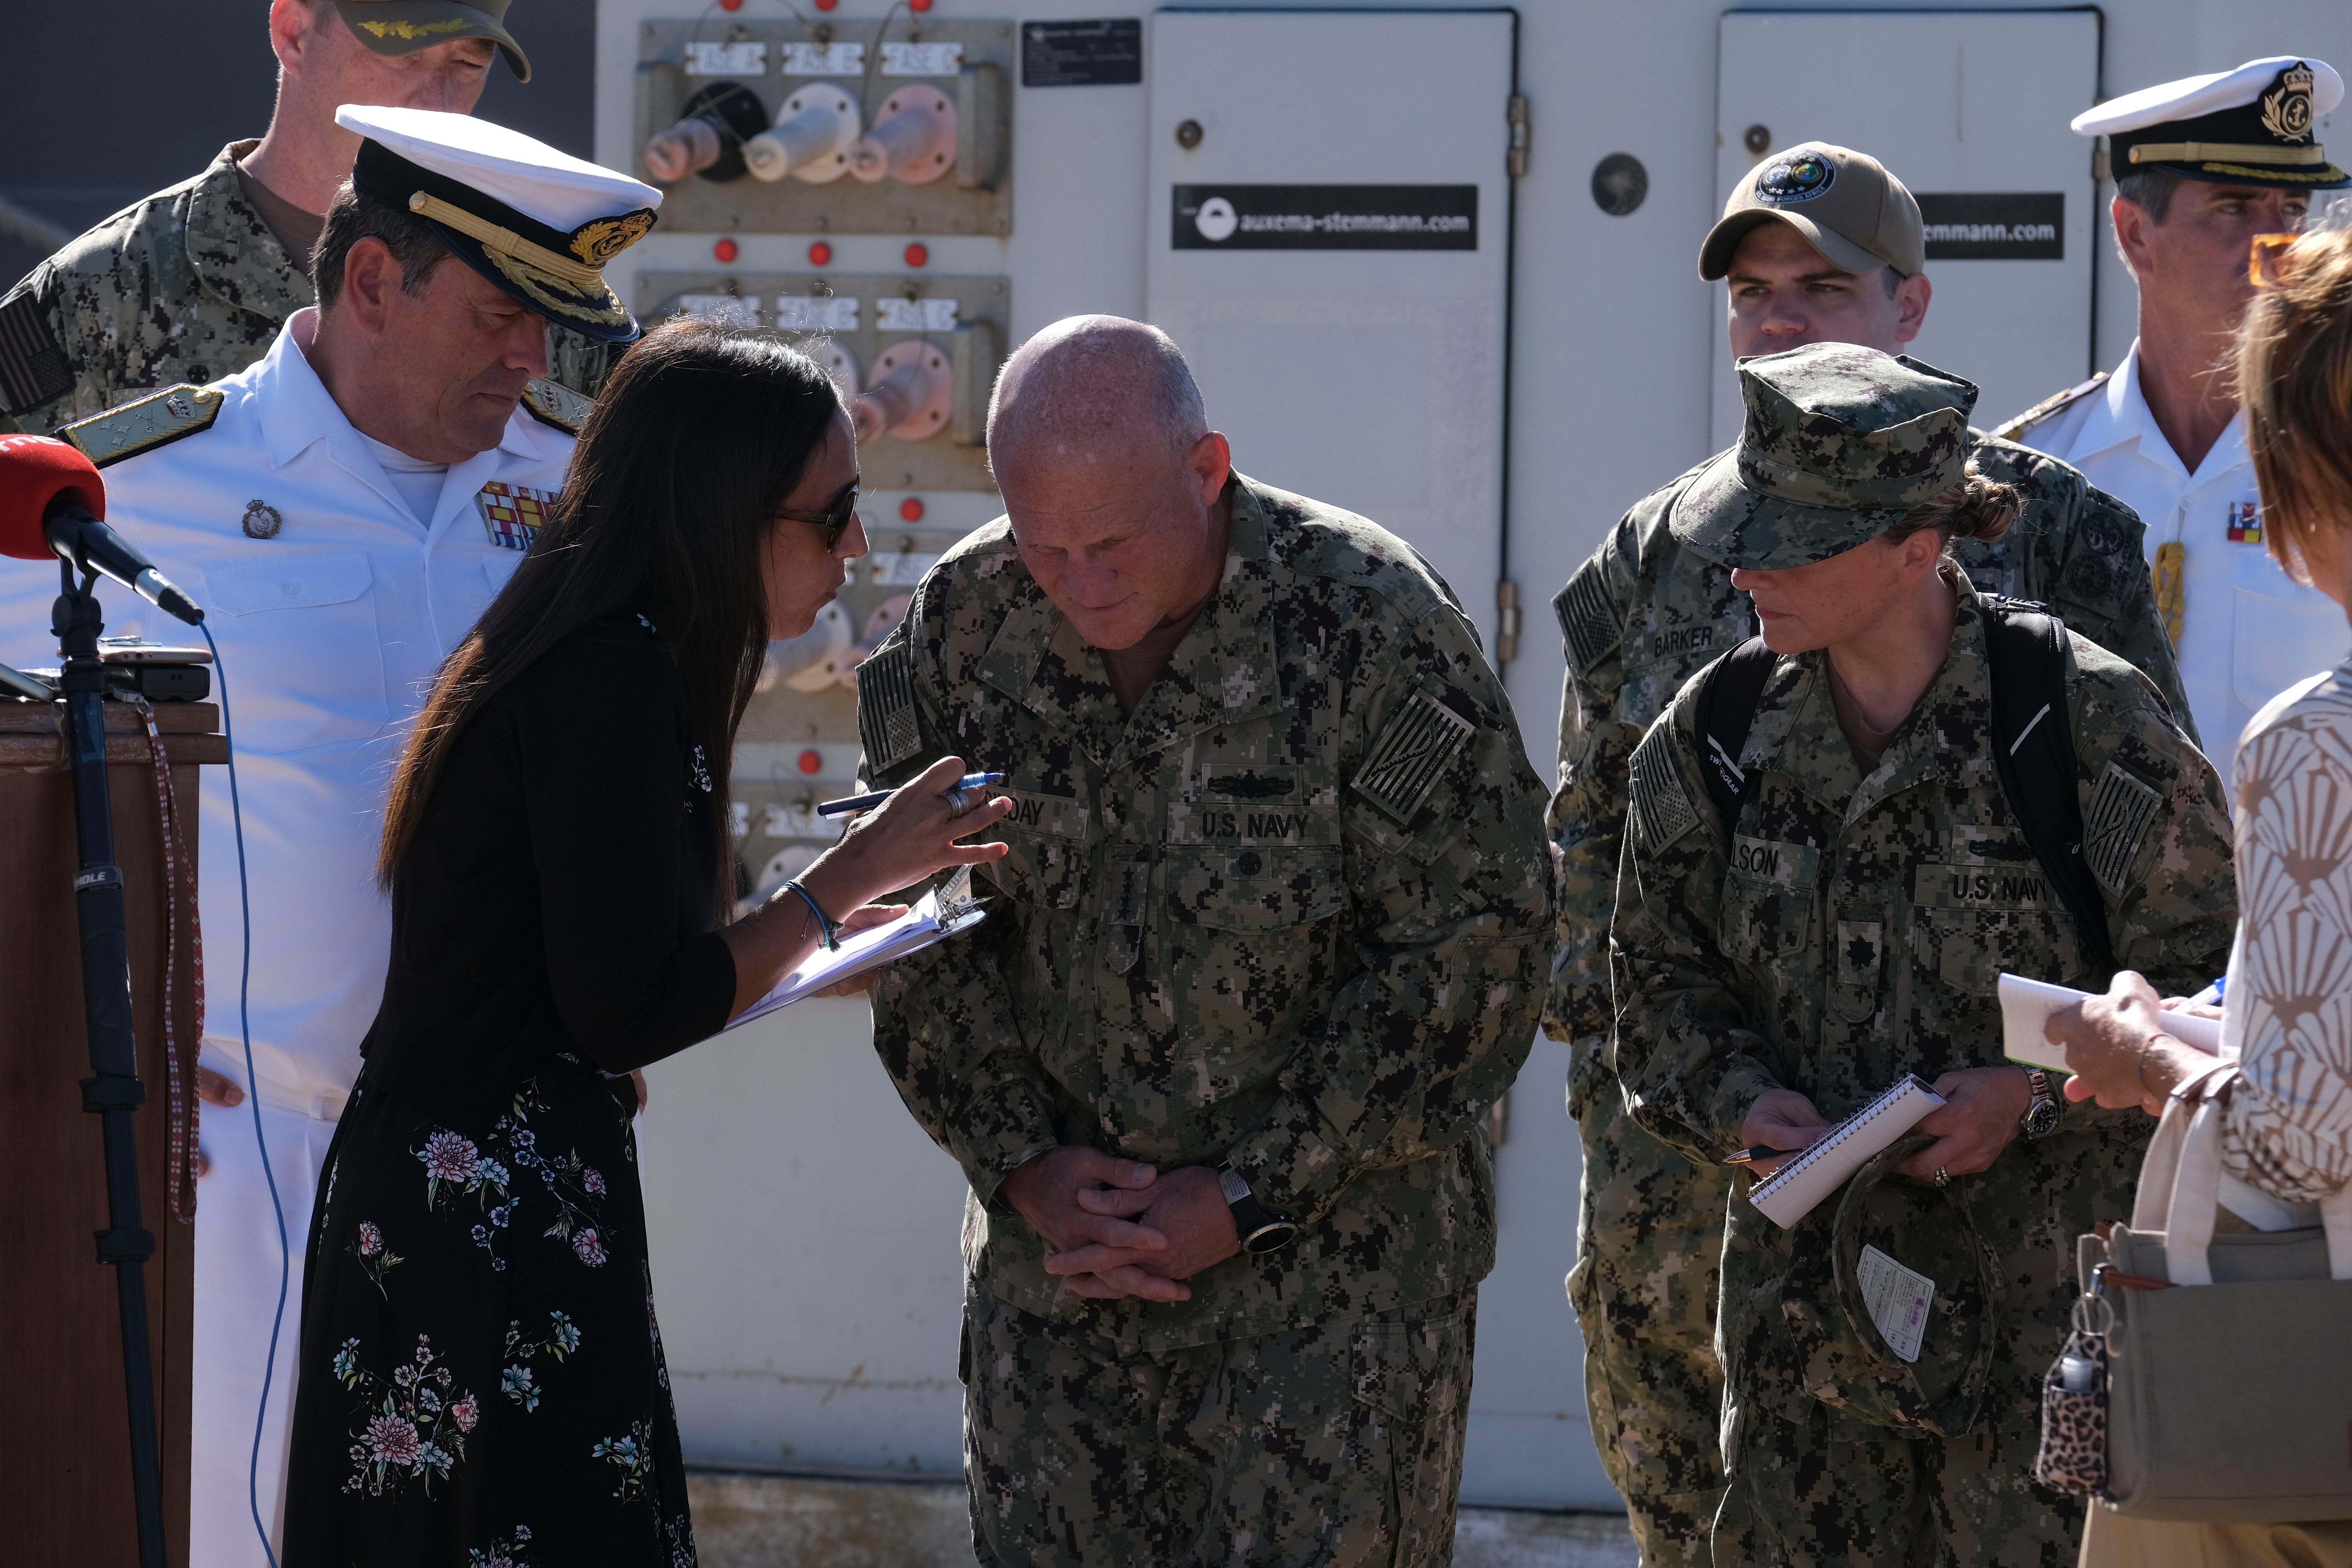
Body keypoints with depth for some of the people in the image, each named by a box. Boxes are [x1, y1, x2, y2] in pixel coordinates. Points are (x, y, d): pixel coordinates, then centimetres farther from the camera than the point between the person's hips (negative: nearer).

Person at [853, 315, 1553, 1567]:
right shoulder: (962, 626, -2)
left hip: (1335, 1274, -4)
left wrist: (1247, 1200, -13)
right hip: (1050, 1264, 4)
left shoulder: (1369, 623, -15)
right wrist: (1021, 1164, -7)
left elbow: (1476, 949, -13)